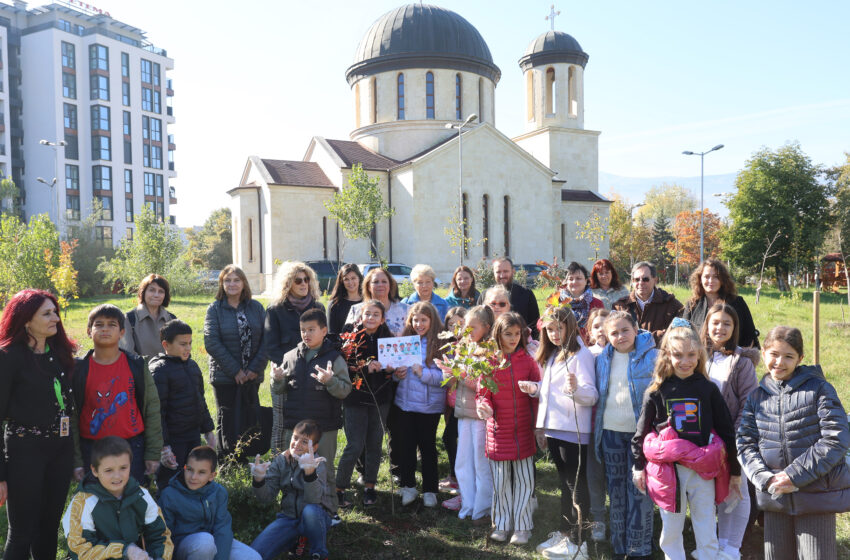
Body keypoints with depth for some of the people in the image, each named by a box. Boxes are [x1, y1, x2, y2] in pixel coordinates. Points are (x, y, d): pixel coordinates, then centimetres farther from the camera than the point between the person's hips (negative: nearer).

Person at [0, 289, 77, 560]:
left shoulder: (60, 352, 7)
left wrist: (74, 454, 13)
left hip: (61, 449, 6)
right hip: (25, 450, -5)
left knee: (50, 527, 15)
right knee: (22, 533, 4)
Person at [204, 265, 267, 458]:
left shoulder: (256, 307, 5)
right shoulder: (215, 309, -2)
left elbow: (266, 340, 1)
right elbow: (212, 343, -9)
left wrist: (255, 368, -9)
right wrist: (235, 370, -14)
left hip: (252, 376, 2)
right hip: (225, 377, -2)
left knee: (251, 421, 8)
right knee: (227, 421, 5)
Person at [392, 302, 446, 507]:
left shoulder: (441, 344, -10)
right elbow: (395, 365, 14)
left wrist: (424, 373, -23)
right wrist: (396, 374, -7)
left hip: (429, 405, -4)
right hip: (404, 403, 4)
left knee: (427, 446, 9)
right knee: (405, 445, 10)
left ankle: (430, 490, 23)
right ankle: (408, 487, 27)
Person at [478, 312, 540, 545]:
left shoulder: (528, 361, 1)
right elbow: (483, 393, 1)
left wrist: (538, 425, -6)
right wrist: (484, 407, -18)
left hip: (523, 430, 1)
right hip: (498, 430, -1)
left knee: (524, 479, 7)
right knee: (500, 480, 9)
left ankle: (522, 526, 21)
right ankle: (501, 524, 25)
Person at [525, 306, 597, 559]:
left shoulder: (580, 354, -11)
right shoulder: (551, 355, 14)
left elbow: (591, 395, -19)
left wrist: (575, 388, -38)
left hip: (573, 431, -8)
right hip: (553, 429, 8)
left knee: (575, 485, 0)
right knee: (565, 483, 17)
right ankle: (563, 533, 28)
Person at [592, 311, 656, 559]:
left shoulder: (652, 356, -6)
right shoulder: (602, 359, 7)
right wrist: (596, 429, 12)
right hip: (611, 431, 4)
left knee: (639, 488, 0)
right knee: (616, 488, 12)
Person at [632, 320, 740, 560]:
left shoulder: (708, 389, 0)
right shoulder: (657, 391, 0)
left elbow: (726, 430, 5)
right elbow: (641, 432, 6)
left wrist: (735, 471, 7)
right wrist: (639, 466, 5)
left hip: (703, 470, 0)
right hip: (667, 470, 0)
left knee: (707, 536, 8)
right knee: (670, 533, 11)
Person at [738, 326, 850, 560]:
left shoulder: (819, 389, -5)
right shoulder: (757, 397, 7)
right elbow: (745, 444, 4)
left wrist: (795, 475, -17)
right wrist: (765, 479, -13)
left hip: (817, 497, -4)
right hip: (775, 497, 4)